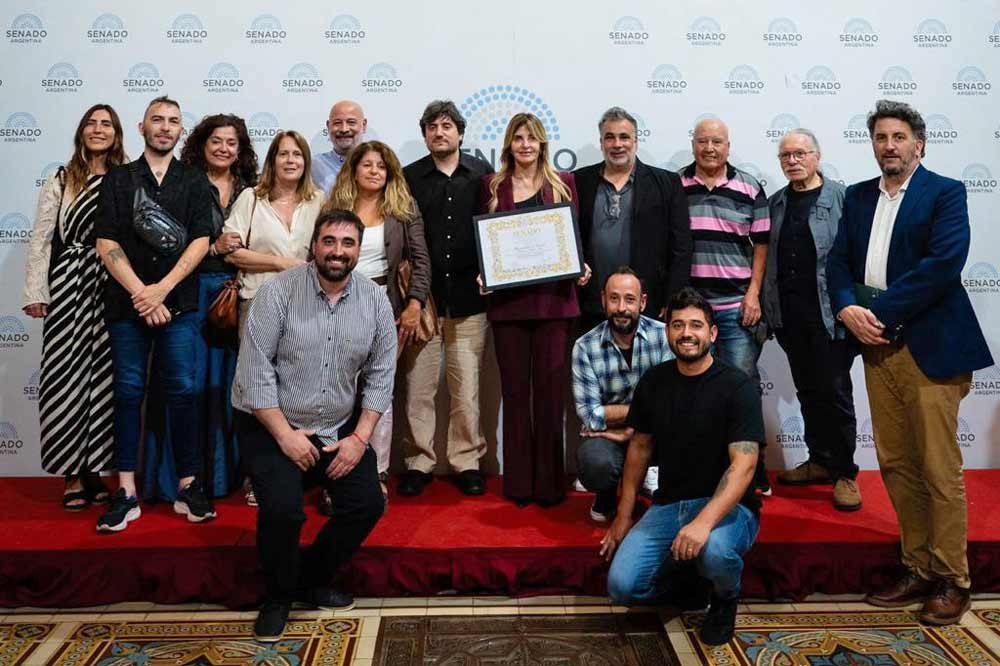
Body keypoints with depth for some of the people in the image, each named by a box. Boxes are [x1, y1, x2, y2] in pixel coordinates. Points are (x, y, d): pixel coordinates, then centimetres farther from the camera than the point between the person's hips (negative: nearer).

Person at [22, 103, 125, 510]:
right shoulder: (60, 182, 7)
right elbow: (40, 240, 5)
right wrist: (35, 293, -2)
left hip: (114, 289, 1)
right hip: (69, 285, 0)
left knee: (104, 376, 2)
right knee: (67, 374, -1)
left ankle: (93, 470, 13)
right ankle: (73, 474, 7)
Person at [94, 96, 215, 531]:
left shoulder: (195, 182, 9)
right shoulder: (118, 179, 10)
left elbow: (201, 241, -1)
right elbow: (107, 243, 1)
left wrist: (161, 290, -11)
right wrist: (140, 294, -10)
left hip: (178, 304, -1)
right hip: (126, 303, 1)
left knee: (182, 392, -1)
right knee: (128, 392, 2)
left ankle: (188, 487, 7)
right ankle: (127, 492, 7)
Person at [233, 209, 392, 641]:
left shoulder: (375, 301, -4)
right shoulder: (279, 292, -15)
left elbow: (380, 374, 0)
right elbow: (254, 367, -16)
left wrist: (360, 437, -9)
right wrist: (285, 434, -18)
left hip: (340, 429, 4)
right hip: (271, 426, -4)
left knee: (367, 503, -7)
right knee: (283, 509, -23)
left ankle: (312, 580, 19)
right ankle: (278, 594, 8)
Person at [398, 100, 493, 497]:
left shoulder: (482, 174, 7)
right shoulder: (408, 178, 7)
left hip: (468, 298, 0)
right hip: (421, 297, 0)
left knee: (467, 387, 4)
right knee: (417, 387, 3)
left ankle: (467, 462, 16)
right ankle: (418, 462, 15)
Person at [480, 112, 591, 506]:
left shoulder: (563, 183, 9)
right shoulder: (492, 185, 10)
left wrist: (581, 269, -7)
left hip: (553, 296, 0)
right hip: (508, 299, 1)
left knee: (550, 388, 1)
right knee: (514, 389, 6)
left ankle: (549, 481, 11)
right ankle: (518, 481, 15)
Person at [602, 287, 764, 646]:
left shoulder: (737, 386, -13)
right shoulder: (653, 382, 3)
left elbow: (743, 464, -21)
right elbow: (640, 445, 13)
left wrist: (704, 522, -36)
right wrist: (624, 515, 11)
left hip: (726, 505, -4)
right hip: (668, 504, 4)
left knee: (713, 551, -38)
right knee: (621, 586, -15)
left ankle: (725, 599, 0)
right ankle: (684, 580, 18)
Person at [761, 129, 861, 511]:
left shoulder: (842, 198, -3)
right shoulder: (774, 203, 12)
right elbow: (765, 257, 11)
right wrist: (765, 307, 5)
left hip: (828, 314, -5)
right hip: (789, 315, 5)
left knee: (835, 391, 0)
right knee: (808, 391, 13)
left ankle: (845, 473, 11)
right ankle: (820, 461, 26)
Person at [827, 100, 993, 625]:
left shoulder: (945, 193, -2)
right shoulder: (858, 196, 15)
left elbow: (944, 263, -15)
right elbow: (839, 260, 9)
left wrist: (881, 310, -16)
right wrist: (848, 309, -9)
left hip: (928, 346, -5)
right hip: (877, 346, 6)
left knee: (940, 469, 0)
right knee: (895, 465, 10)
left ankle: (952, 581, 14)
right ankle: (918, 568, 23)